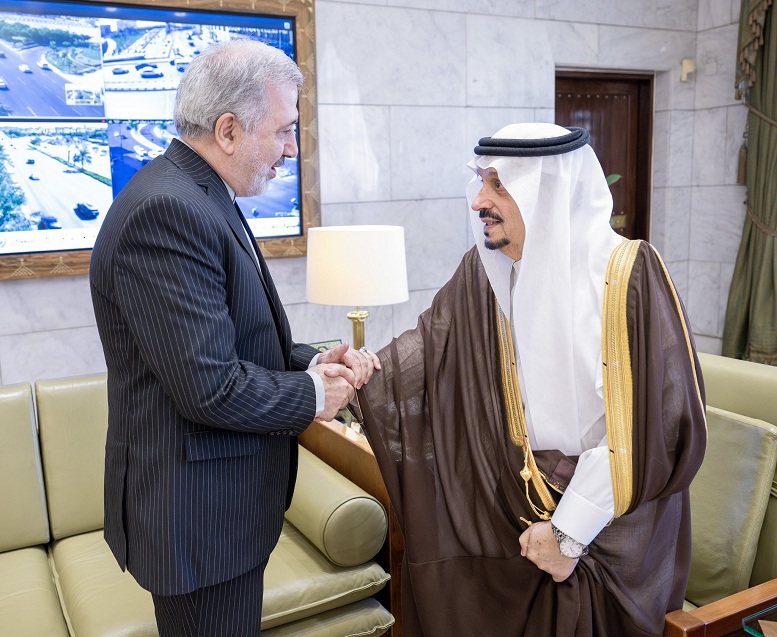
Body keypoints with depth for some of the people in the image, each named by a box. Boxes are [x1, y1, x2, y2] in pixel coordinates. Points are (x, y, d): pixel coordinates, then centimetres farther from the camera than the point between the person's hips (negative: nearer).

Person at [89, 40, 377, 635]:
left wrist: (312, 361, -2)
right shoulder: (166, 211, -24)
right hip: (200, 514, -10)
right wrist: (313, 396, -12)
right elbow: (210, 386, -28)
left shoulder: (203, 197, 8)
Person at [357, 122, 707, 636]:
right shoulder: (486, 271, -4)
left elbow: (647, 423, -19)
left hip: (610, 513, -3)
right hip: (514, 503, 4)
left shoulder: (628, 274, -19)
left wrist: (570, 532, -15)